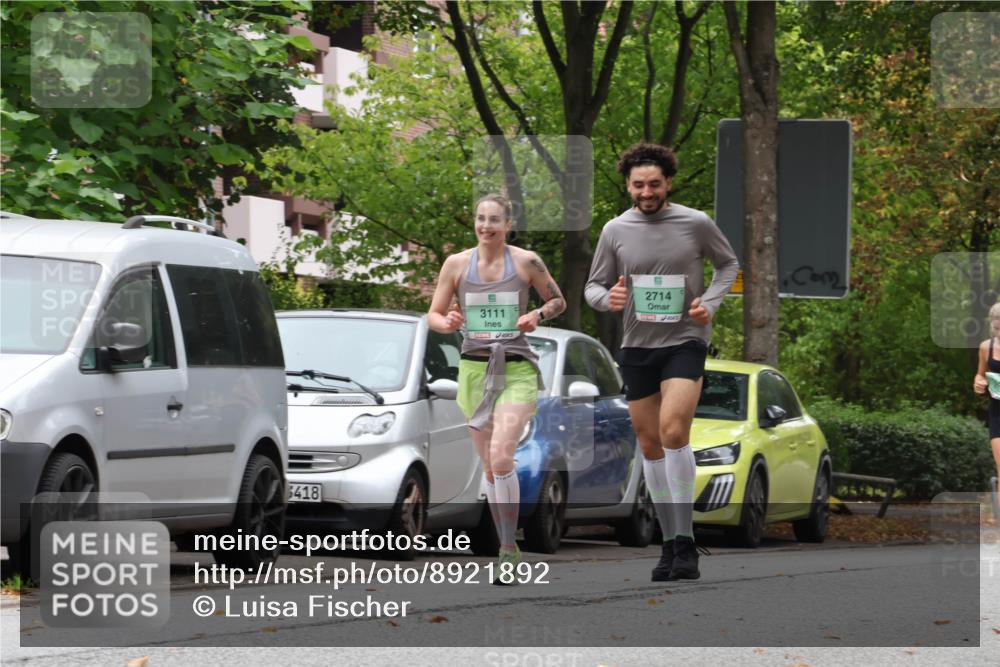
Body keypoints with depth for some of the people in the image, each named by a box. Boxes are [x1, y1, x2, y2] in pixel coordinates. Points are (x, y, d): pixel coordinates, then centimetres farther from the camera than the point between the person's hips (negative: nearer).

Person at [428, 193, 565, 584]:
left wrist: (538, 315, -9)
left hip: (516, 369, -3)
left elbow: (558, 301, 12)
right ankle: (509, 550, 20)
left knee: (501, 457, -21)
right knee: (490, 467, 8)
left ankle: (509, 550, -15)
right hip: (474, 368, 3)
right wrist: (447, 323, -16)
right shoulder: (456, 264, 3)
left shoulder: (526, 262, -1)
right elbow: (433, 315, 7)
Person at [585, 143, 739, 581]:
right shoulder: (615, 231, 2)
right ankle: (669, 542, 20)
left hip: (685, 341, -4)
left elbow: (728, 264, 13)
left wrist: (711, 302, -5)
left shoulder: (696, 224, -3)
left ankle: (685, 542, -19)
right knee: (650, 445, 8)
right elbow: (594, 286, 9)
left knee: (673, 431, -22)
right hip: (637, 347, 4)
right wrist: (607, 298, -15)